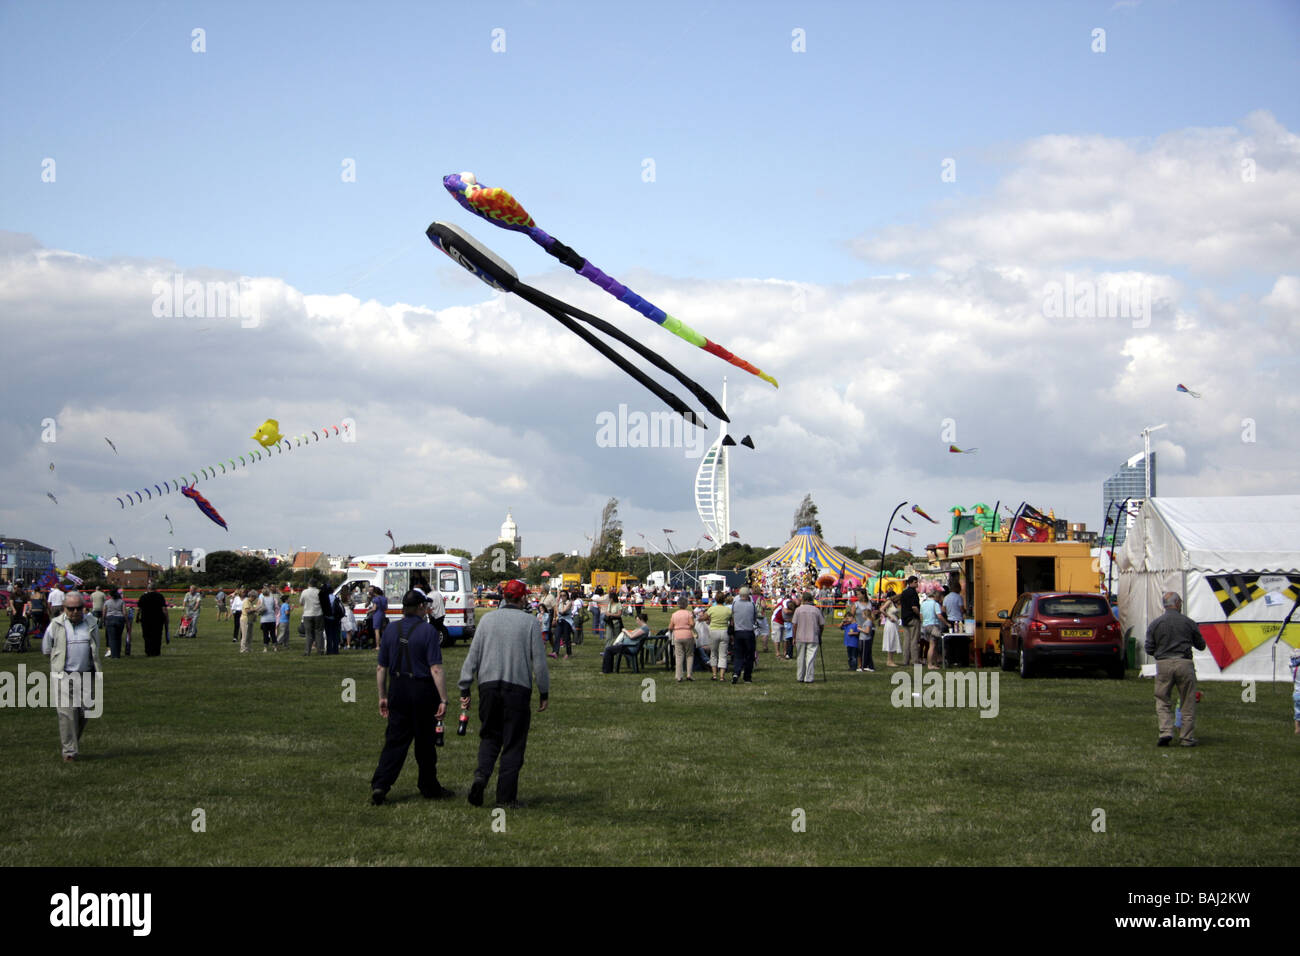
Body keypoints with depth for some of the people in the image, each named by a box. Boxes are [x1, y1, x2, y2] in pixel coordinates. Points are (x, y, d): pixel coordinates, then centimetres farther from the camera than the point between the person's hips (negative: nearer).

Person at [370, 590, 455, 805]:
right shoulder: (428, 631, -11)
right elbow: (436, 669, -16)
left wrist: (383, 697, 16)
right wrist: (443, 700, -14)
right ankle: (429, 787, 21)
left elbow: (381, 668, 7)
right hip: (423, 691, -4)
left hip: (398, 690, 4)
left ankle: (379, 785, -7)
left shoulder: (391, 631, 4)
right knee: (425, 742, 8)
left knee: (395, 741, 6)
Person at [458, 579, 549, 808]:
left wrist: (465, 689, 9)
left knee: (490, 736, 14)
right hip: (518, 686, -2)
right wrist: (544, 692, 7)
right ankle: (506, 795, 4)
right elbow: (539, 660, -1)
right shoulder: (530, 621, 0)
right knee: (513, 742, 4)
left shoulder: (487, 619, 7)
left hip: (488, 685, 2)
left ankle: (482, 774, -11)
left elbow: (472, 656, 5)